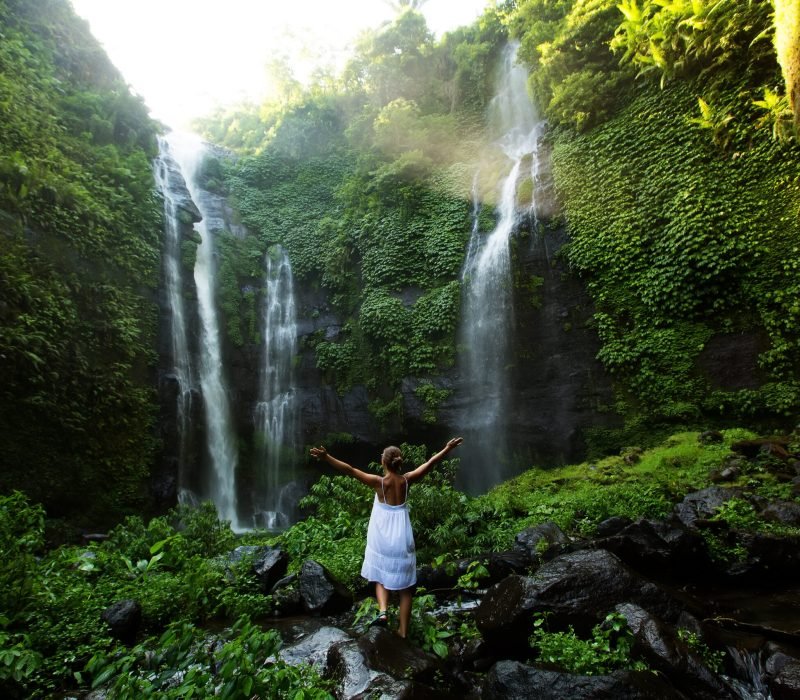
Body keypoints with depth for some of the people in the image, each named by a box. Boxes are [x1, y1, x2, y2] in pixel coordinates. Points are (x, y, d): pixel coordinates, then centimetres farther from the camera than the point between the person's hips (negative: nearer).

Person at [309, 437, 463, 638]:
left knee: (380, 577, 21)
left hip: (382, 539, -2)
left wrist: (327, 457, -21)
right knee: (404, 586, 12)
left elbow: (350, 470, -20)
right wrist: (447, 448, 12)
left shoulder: (379, 482, -13)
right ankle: (403, 633, 15)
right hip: (402, 538, 2)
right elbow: (430, 463, 2)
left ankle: (383, 611, -3)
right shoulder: (407, 480, -6)